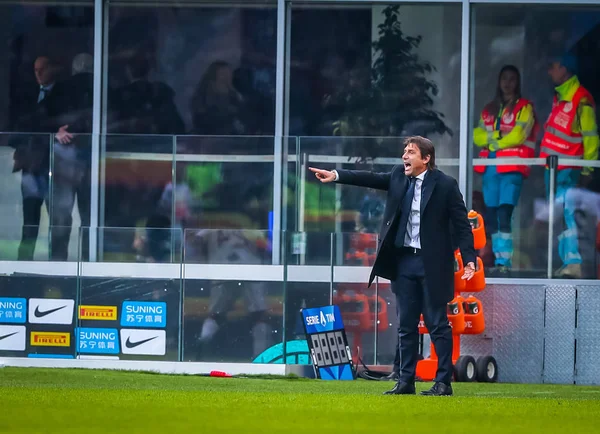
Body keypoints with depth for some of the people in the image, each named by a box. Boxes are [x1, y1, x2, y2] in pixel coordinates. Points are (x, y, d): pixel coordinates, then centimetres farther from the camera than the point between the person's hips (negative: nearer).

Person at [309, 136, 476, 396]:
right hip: (404, 260, 6)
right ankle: (406, 382, 13)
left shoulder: (445, 185, -9)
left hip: (432, 264, -6)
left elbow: (462, 224, -9)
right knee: (407, 325, 9)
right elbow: (371, 179, 3)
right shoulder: (399, 176, 8)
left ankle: (443, 382, 3)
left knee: (437, 324, -2)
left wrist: (469, 260, -16)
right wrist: (336, 176, -8)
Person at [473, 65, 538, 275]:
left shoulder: (524, 108, 3)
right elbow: (478, 135, 11)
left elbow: (519, 134, -9)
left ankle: (504, 260, -19)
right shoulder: (489, 110, 20)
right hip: (491, 167, 6)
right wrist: (497, 135, -7)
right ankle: (499, 259, 10)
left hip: (512, 167, -6)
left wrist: (495, 141, -3)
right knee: (491, 216, 3)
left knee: (504, 213, -17)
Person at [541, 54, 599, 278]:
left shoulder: (581, 99, -14)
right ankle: (567, 262, 14)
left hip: (567, 168, -10)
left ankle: (573, 263, -20)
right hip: (552, 166, 10)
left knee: (565, 213, -16)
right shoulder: (559, 96, 14)